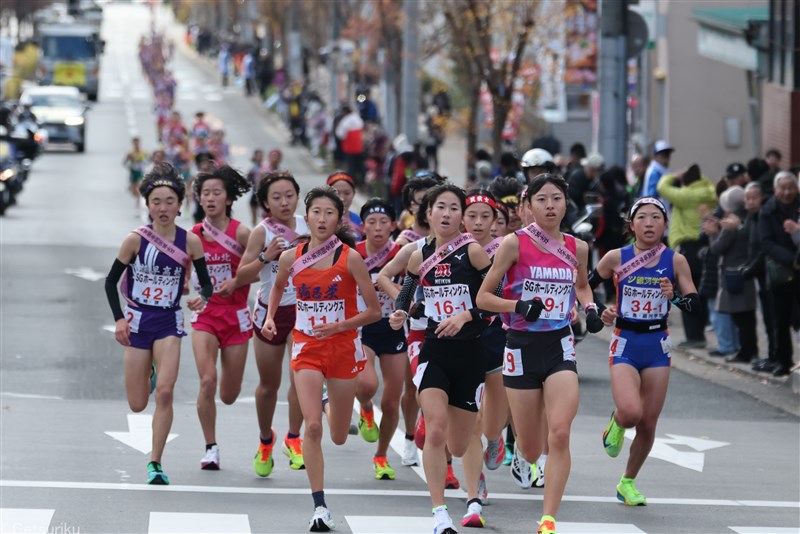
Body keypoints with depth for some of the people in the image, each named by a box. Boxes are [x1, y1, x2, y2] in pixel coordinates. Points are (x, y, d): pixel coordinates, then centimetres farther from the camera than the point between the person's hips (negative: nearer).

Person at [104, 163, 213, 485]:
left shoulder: (190, 242, -4)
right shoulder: (136, 239, -8)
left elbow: (205, 283, 4)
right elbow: (111, 280, 0)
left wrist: (203, 298, -19)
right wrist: (118, 319, -11)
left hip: (169, 322, 0)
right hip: (138, 322, 0)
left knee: (164, 392, -18)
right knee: (137, 405, 5)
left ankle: (155, 464, -7)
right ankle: (147, 374, 44)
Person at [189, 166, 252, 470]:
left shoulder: (240, 233, -7)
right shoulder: (193, 235, 1)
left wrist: (235, 282, -19)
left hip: (235, 316, -1)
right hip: (205, 316, 1)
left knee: (229, 395, 5)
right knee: (207, 380, -18)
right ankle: (211, 449, -5)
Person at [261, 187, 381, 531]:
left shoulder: (350, 258, -10)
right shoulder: (291, 258, -2)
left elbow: (374, 311, -6)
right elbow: (278, 287, 22)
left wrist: (339, 326, -20)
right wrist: (269, 318, 6)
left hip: (343, 346, -1)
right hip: (307, 348, 1)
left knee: (338, 437, 12)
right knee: (313, 426, -18)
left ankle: (336, 403, 51)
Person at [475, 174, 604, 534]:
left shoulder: (577, 247, 3)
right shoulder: (515, 244, -8)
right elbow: (483, 297, -5)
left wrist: (590, 308, 5)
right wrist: (519, 306, -21)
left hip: (559, 346, 2)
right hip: (522, 346, -2)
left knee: (559, 435, -18)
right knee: (531, 449, 8)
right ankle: (525, 463, 48)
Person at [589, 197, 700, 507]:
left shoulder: (675, 261, -1)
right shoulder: (616, 258, -4)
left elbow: (695, 306, -1)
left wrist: (675, 296, -21)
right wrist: (598, 313, -8)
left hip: (657, 345, 2)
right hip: (625, 344, -2)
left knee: (648, 424, 5)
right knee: (631, 412, -24)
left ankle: (628, 482, 27)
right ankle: (616, 424, 14)